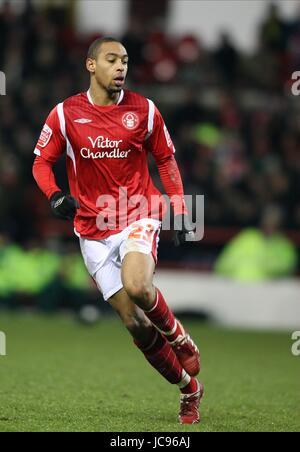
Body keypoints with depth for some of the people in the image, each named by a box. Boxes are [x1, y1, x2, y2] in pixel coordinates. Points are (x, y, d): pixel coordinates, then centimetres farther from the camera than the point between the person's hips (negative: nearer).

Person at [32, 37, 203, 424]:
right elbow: (41, 162, 7)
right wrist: (55, 195, -13)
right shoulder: (66, 114, 0)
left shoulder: (144, 110, 1)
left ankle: (181, 340, -2)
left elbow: (166, 160, 11)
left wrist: (181, 212, 4)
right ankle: (189, 389, 14)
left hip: (139, 215, -1)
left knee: (137, 287, -32)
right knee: (134, 323, -3)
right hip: (93, 229, 2)